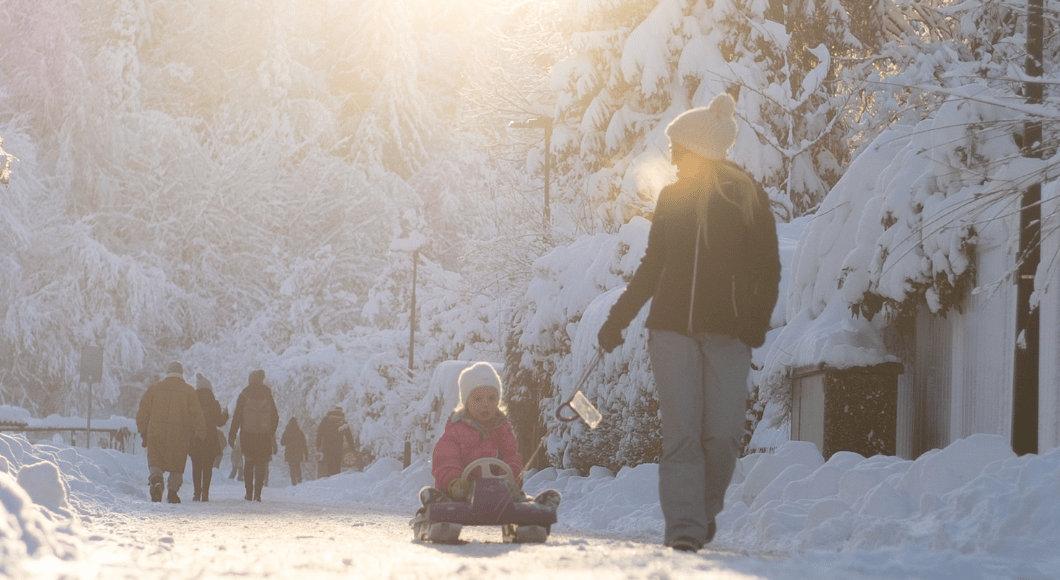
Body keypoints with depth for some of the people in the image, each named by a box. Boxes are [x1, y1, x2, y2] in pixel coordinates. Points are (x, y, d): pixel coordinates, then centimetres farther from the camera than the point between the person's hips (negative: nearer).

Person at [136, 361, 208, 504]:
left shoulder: (154, 388, 9)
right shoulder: (188, 390, 5)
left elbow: (143, 411, 9)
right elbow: (196, 414, 1)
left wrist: (143, 432, 16)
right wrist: (200, 433, 6)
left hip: (156, 432, 0)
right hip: (179, 434, 0)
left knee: (155, 460, 4)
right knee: (177, 465, 10)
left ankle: (156, 479, -25)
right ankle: (173, 492, 4)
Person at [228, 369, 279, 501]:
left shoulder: (244, 395, 0)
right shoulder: (268, 395, 4)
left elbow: (237, 416, -2)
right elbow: (275, 417, 8)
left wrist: (232, 435, 3)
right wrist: (272, 434, 19)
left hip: (247, 435, 0)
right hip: (265, 435, 0)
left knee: (248, 464, 12)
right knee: (261, 464, 3)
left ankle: (249, 493, 7)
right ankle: (257, 493, -9)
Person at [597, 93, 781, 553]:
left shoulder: (748, 200, 2)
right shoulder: (671, 198, 11)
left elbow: (767, 271, 1)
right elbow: (652, 267, 19)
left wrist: (756, 326, -13)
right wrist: (617, 318, 15)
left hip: (726, 334, -2)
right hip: (672, 329, 2)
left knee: (722, 435, -6)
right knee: (681, 433, -8)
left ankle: (705, 510, 18)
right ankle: (685, 528, -8)